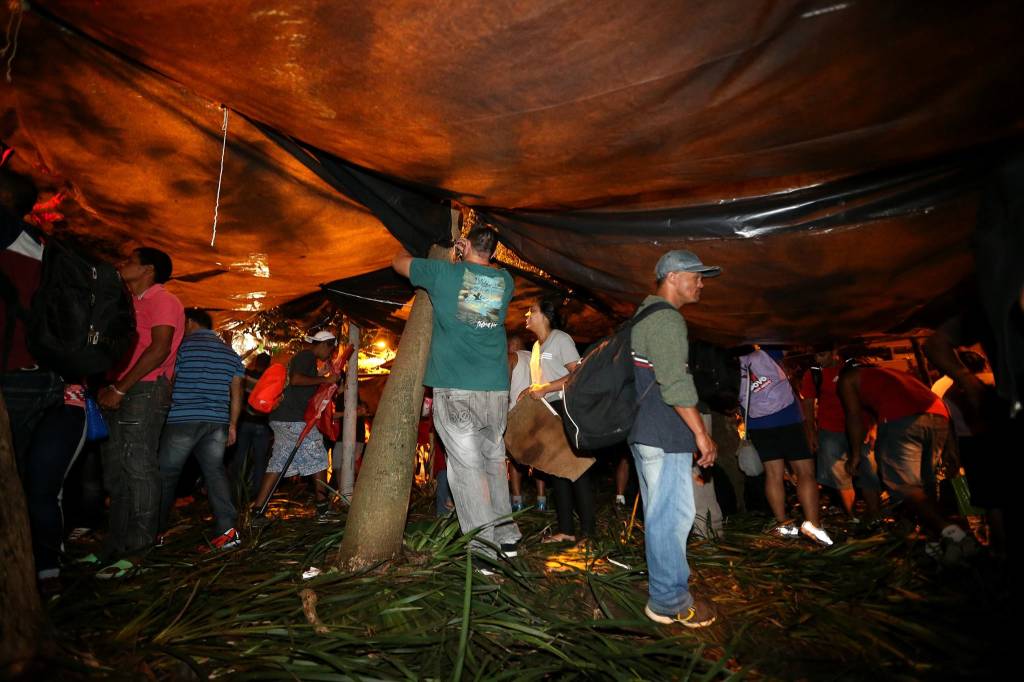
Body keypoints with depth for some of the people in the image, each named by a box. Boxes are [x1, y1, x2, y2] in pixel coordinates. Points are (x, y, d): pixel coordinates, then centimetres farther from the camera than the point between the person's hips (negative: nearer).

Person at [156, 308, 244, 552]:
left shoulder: (182, 346, -1)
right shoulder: (230, 352, 13)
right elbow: (236, 392, 11)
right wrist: (233, 425, 15)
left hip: (182, 420, -4)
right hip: (217, 422, 4)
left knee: (166, 475, 8)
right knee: (215, 472, 4)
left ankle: (156, 532, 18)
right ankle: (227, 529, -4)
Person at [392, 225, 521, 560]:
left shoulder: (446, 273, -2)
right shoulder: (504, 281, 8)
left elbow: (398, 262, 16)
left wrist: (409, 248, 35)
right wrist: (472, 256, 32)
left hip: (455, 391, -4)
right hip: (496, 391, 4)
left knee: (467, 467, 0)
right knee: (495, 461, 17)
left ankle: (486, 541, -1)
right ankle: (506, 534, 23)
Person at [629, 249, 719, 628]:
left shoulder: (644, 314, 19)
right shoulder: (666, 318, -15)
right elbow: (676, 384, -21)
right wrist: (702, 434, -17)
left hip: (644, 429, 11)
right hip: (664, 434, -11)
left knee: (659, 512, 18)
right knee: (673, 513, -3)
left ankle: (665, 587, 31)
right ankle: (669, 601, 8)